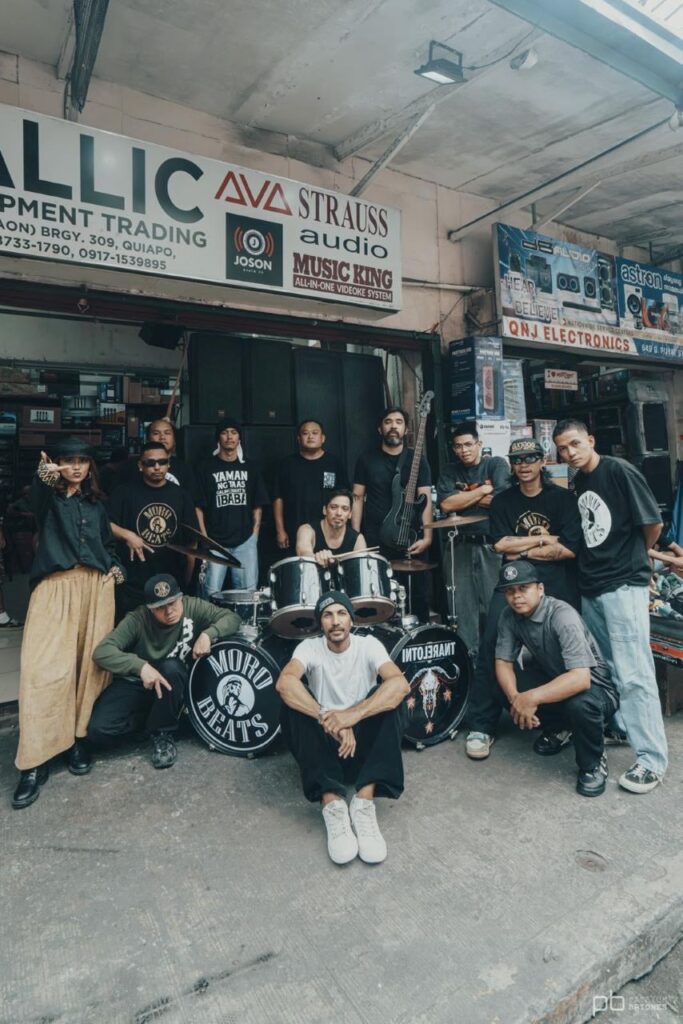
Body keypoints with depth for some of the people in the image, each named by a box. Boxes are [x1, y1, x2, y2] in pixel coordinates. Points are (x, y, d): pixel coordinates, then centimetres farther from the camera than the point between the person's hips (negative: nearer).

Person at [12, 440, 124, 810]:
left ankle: (78, 737, 14)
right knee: (44, 667, -12)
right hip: (55, 585, -3)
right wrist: (45, 475, -40)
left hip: (96, 585, 3)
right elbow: (38, 494, -17)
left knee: (91, 662, 0)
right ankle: (35, 761, -5)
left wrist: (117, 567, 5)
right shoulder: (49, 498, 9)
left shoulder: (95, 502, 21)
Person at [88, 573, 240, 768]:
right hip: (134, 682, 0)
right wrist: (141, 666, -43)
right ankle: (149, 719, 8)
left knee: (171, 667, -35)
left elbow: (232, 618, -14)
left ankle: (163, 733, -12)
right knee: (98, 731, -22)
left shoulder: (193, 606, -16)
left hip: (172, 682, 1)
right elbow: (101, 652, -29)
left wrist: (208, 634, -33)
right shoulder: (137, 619, -22)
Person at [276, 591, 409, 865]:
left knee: (390, 698, -28)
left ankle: (364, 802, -31)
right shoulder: (310, 647, -10)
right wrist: (328, 719, -42)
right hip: (324, 744, 0)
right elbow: (284, 682, -32)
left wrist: (354, 714, -42)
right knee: (293, 703, -28)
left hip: (364, 740, 0)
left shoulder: (368, 645, -10)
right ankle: (333, 804, -32)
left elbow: (401, 684, -30)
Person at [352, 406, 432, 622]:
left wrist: (427, 536, -12)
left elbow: (426, 499, -1)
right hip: (376, 539, 0)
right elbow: (358, 498, 6)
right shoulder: (367, 460, 6)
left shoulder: (417, 460, 5)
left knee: (417, 594, 6)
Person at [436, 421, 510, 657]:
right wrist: (483, 490, -8)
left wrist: (463, 498, -5)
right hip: (461, 546, 3)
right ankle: (467, 656, 17)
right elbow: (446, 504, -8)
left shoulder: (496, 464, 1)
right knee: (462, 606, 5)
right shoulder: (450, 472, 9)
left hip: (492, 545, -2)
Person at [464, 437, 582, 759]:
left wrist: (522, 550, -4)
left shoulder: (562, 498, 5)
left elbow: (569, 548, -6)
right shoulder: (502, 501, 12)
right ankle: (481, 726, -4)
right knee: (491, 639, -14)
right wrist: (543, 539, -4)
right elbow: (501, 544, -1)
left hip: (557, 580, -1)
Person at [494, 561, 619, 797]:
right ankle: (557, 729, 11)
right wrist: (515, 698, -28)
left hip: (594, 688, -6)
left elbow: (580, 678, -39)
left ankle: (593, 763, -6)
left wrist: (533, 697, -43)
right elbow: (503, 663, -9)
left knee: (579, 704, -39)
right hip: (553, 678, 7)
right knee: (503, 687, -15)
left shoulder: (563, 616, -30)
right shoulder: (509, 616, -11)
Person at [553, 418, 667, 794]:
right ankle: (621, 726, 34)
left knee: (633, 674, -6)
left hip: (624, 585, -7)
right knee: (606, 668, 18)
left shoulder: (620, 471, -11)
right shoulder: (578, 481, 10)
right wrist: (598, 563, 9)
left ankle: (652, 760, 3)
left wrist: (632, 557, 7)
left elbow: (653, 524, -7)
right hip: (590, 586, 8)